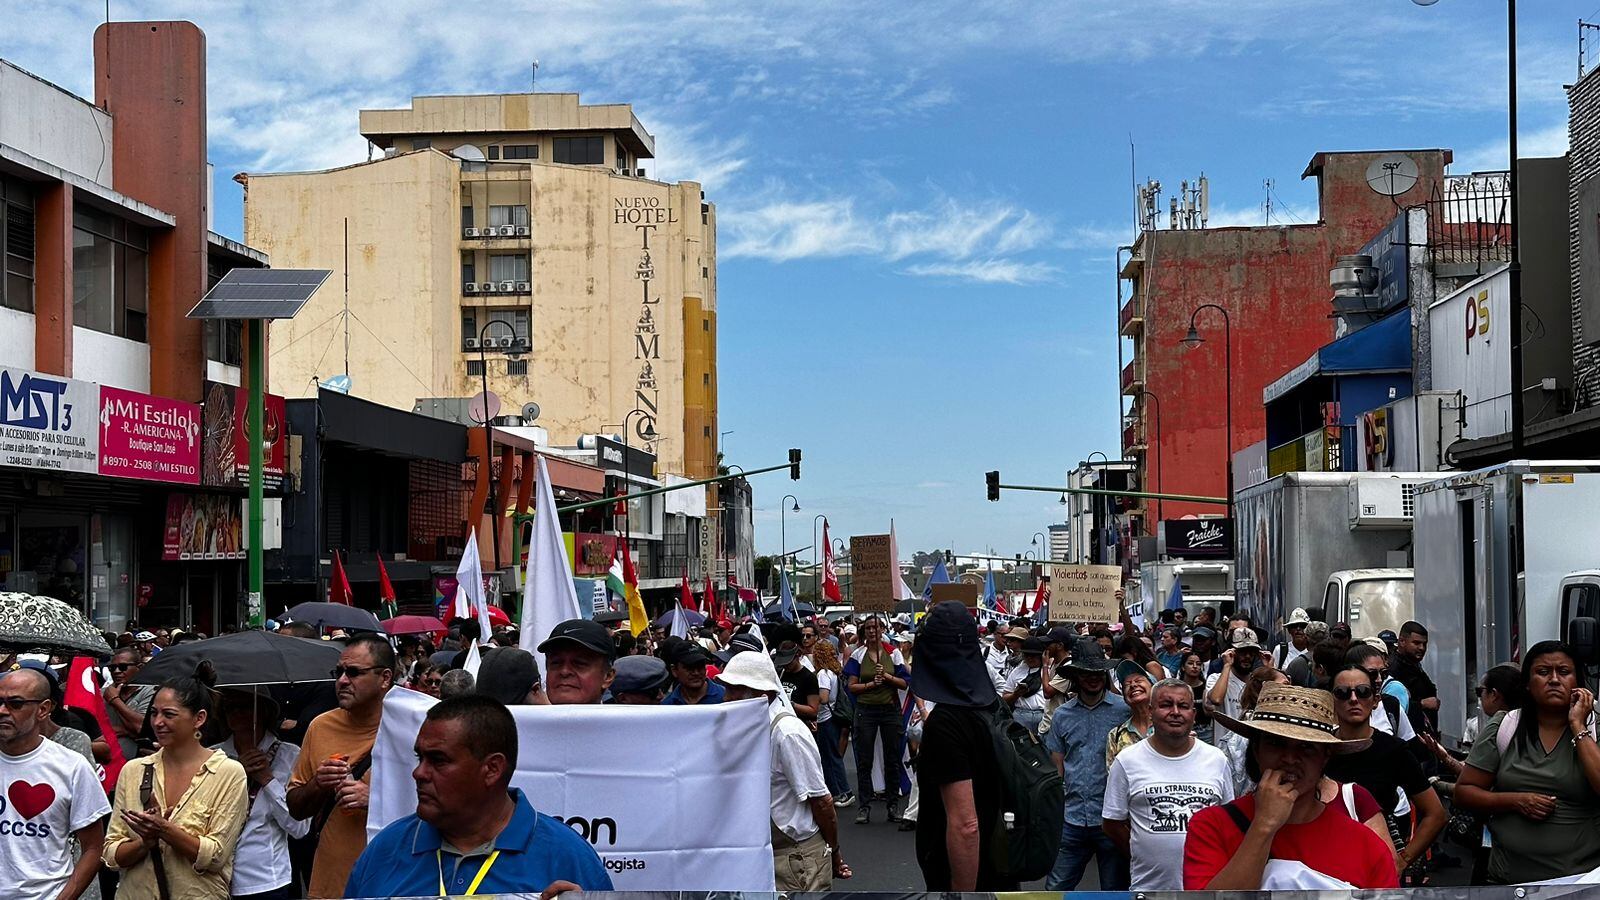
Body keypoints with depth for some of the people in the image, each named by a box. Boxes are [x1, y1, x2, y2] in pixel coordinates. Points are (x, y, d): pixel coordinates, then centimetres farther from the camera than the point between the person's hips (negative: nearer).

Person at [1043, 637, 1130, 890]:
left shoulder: (1123, 710, -4)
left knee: (1115, 890, 9)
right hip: (1071, 819, 3)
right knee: (1055, 888, 5)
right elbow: (1056, 767, 12)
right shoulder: (1062, 715, 8)